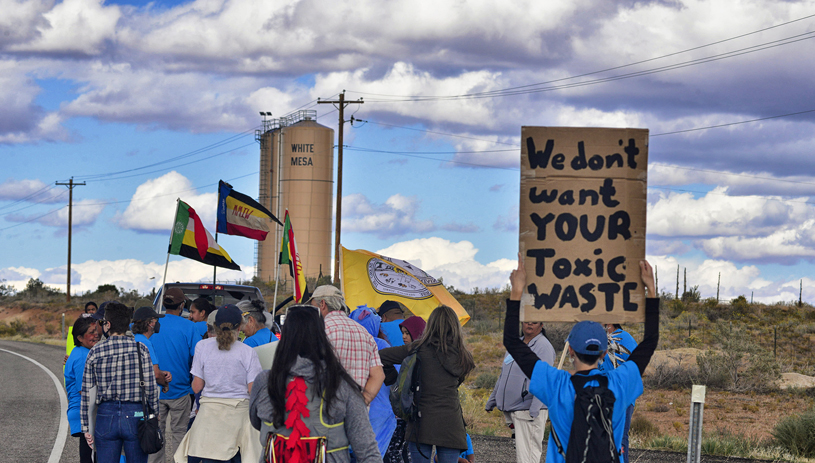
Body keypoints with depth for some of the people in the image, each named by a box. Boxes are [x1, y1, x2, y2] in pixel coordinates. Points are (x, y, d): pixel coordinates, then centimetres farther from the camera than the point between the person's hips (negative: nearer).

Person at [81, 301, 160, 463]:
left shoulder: (95, 351, 0)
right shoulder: (141, 349, -4)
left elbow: (86, 392, 2)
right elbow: (151, 388, -4)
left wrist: (86, 427, 8)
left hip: (106, 415, 1)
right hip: (135, 414, -1)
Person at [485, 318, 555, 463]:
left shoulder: (543, 346, -8)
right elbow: (504, 374, 28)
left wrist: (535, 408, -25)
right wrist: (492, 399, 29)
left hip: (528, 411, -9)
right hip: (513, 410, 9)